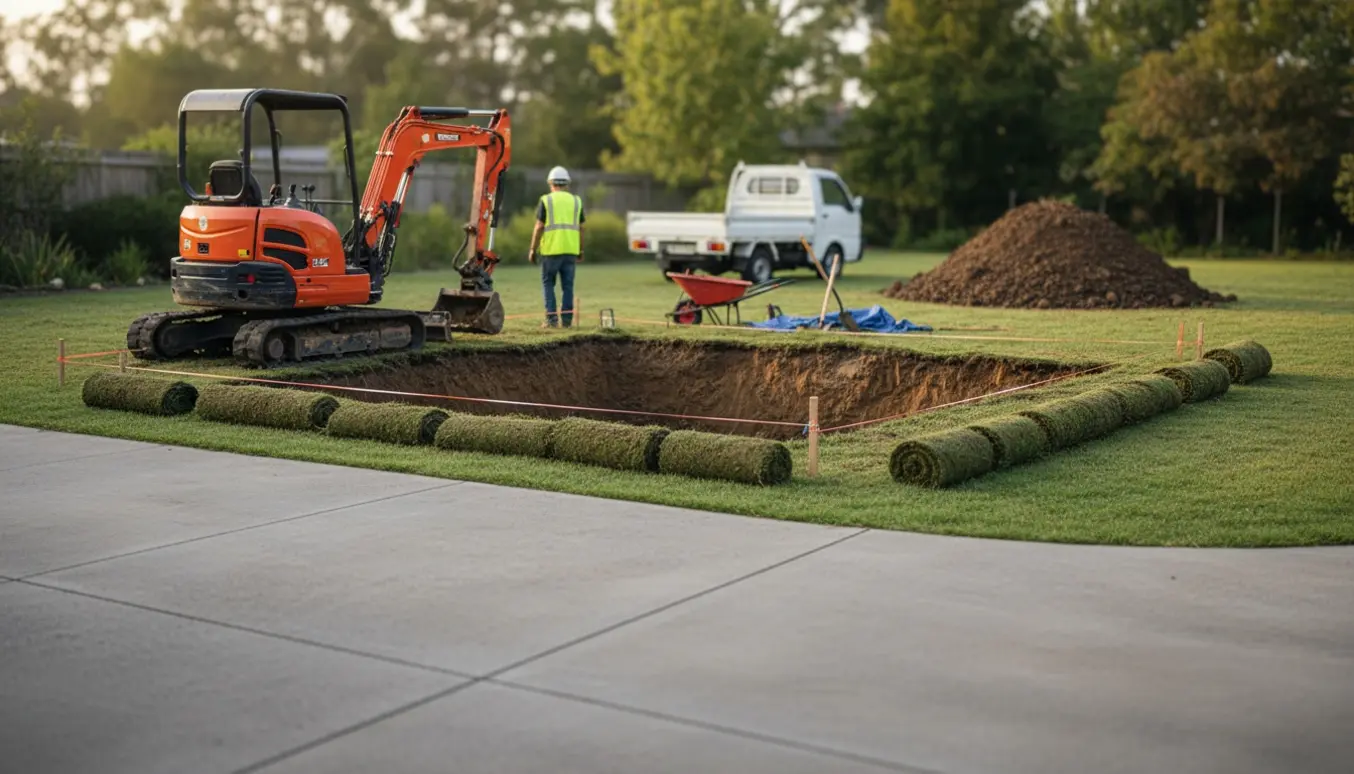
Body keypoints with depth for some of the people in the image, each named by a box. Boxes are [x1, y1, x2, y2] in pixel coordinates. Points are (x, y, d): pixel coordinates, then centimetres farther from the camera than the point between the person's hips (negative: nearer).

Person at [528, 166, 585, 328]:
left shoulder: (546, 200, 0)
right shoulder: (576, 201, 10)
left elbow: (539, 227, -5)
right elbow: (580, 228, 8)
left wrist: (532, 250, 1)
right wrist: (581, 251, 15)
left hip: (551, 249, -3)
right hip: (571, 249, 3)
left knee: (548, 283, 7)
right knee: (567, 285, 7)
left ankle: (551, 318, -1)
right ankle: (566, 319, 5)